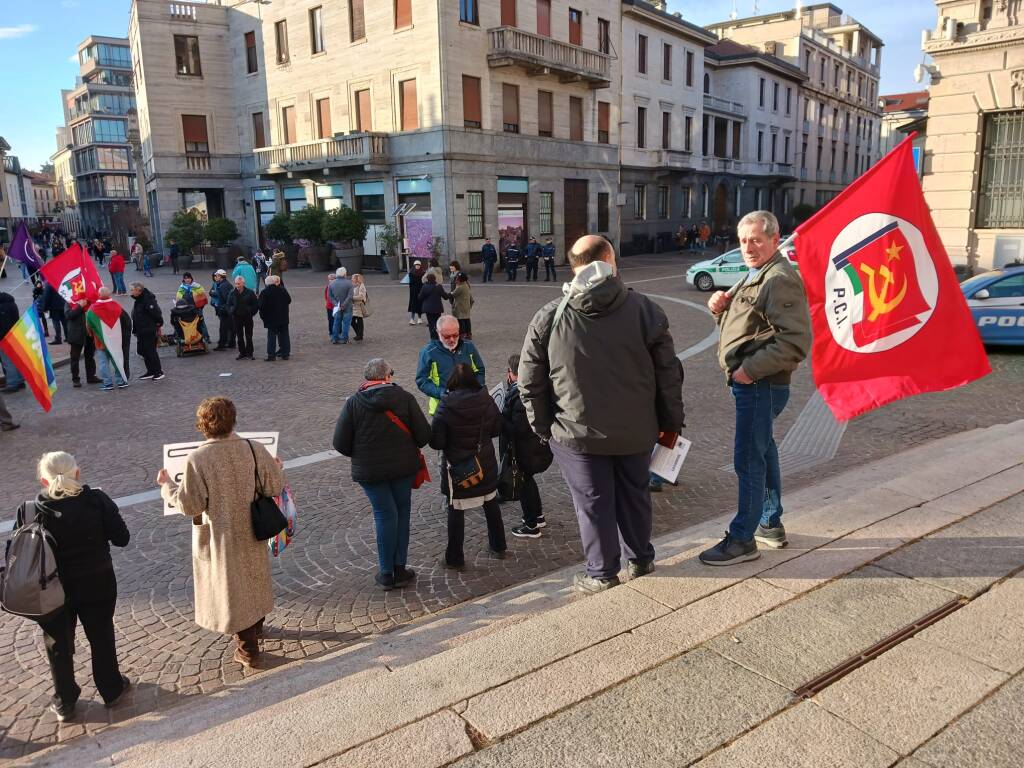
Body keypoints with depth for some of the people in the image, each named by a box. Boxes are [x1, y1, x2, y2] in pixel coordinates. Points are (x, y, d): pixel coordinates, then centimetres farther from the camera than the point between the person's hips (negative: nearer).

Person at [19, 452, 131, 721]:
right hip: (97, 585, 0)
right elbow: (122, 538, -12)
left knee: (58, 645, 19)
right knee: (101, 637, 19)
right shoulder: (97, 501, -17)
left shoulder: (30, 511, -16)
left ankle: (64, 703, 34)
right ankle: (111, 689, 36)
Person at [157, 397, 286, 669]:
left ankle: (248, 650, 26)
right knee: (254, 577, 27)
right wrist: (276, 468, 12)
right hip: (251, 534, 3)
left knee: (232, 587, 14)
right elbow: (274, 487, -9)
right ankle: (257, 624, 51)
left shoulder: (197, 459, -23)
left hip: (220, 538, -3)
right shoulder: (254, 449, -16)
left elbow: (189, 505, -17)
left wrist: (167, 486, 1)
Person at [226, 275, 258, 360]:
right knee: (239, 337, 7)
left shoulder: (250, 292, -5)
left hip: (247, 318, -3)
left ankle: (249, 354, 7)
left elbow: (255, 305, -1)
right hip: (236, 318, 3)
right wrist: (231, 312, -5)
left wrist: (251, 312, -12)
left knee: (248, 336, 1)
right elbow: (228, 305, 12)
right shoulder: (232, 293, 4)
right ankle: (242, 353, 16)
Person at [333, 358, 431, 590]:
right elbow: (424, 434, -10)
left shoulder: (353, 403, -8)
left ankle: (386, 573, 15)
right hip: (404, 466, 0)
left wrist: (360, 455, 11)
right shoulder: (404, 397, -7)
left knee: (385, 515, 9)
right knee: (402, 512, 15)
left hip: (369, 470, 0)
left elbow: (340, 443, -7)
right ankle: (400, 570, 20)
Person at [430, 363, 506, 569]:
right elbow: (497, 429, 2)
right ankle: (498, 546, 36)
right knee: (491, 504, 21)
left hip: (457, 467, -4)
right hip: (486, 464, 4)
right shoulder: (486, 400, -9)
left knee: (456, 511, 7)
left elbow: (436, 442, -17)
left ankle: (455, 559, 16)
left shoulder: (446, 406, -19)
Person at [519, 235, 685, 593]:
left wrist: (543, 426, 9)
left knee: (593, 502, 12)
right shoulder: (646, 310, -8)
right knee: (634, 494, 20)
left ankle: (602, 573, 25)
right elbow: (669, 375, -3)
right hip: (636, 431, 2)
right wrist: (671, 422, 9)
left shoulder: (548, 318, -9)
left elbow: (530, 383, -4)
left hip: (577, 433, -1)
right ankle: (640, 559, 38)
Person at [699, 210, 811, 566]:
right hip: (749, 383, 11)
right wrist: (721, 308, 4)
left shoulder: (780, 280, -17)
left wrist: (750, 369, -22)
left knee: (748, 459, -4)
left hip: (761, 386, -11)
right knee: (763, 451, 19)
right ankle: (771, 525, 33)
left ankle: (742, 539, 7)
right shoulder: (756, 275, 17)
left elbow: (795, 342, -25)